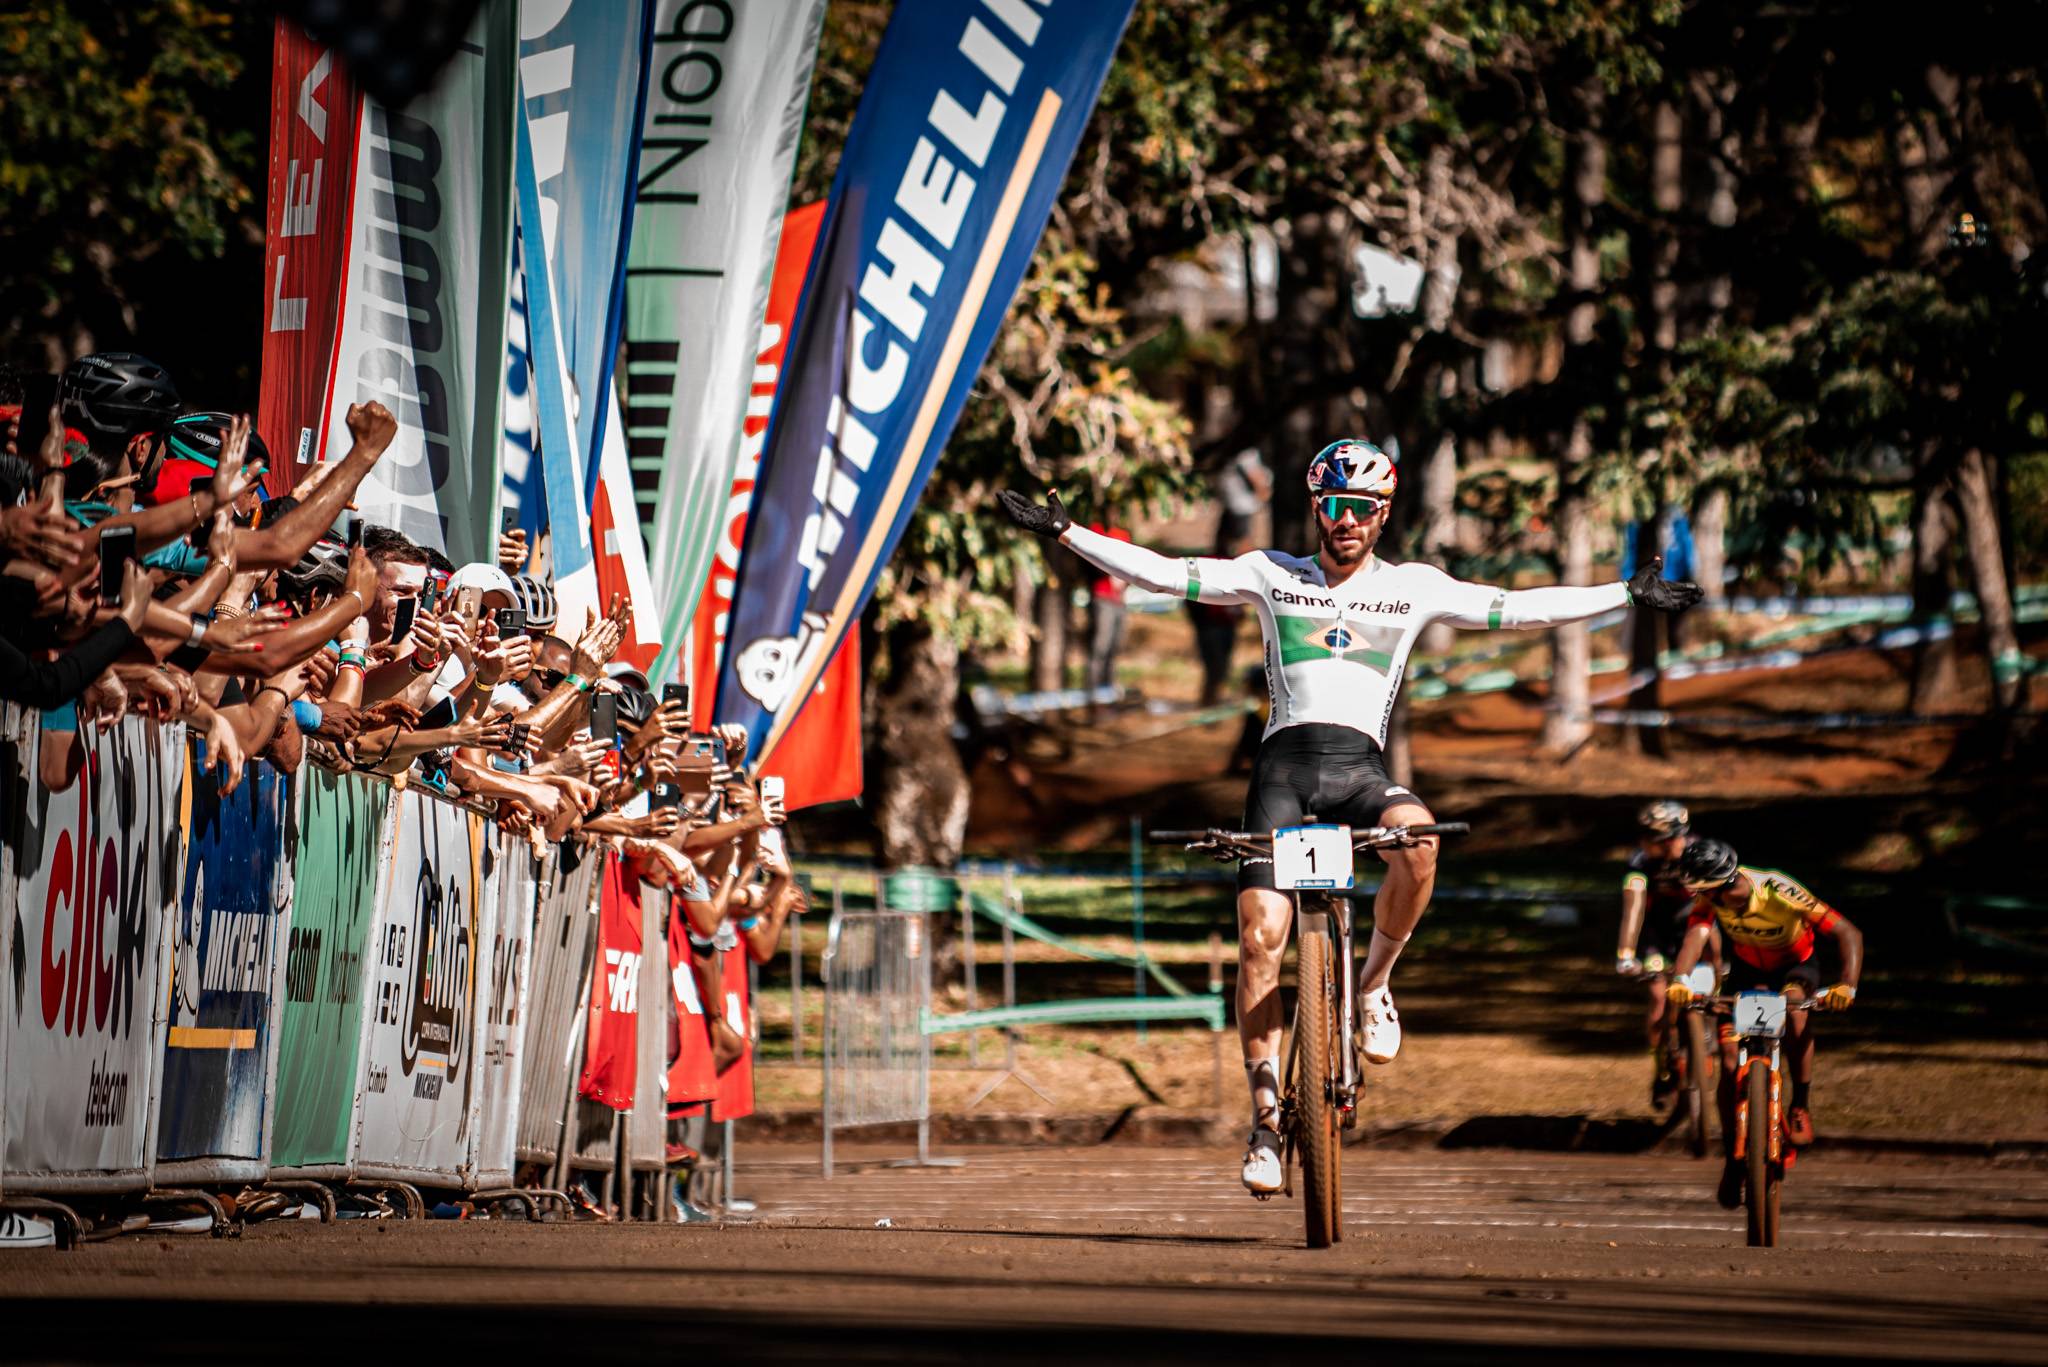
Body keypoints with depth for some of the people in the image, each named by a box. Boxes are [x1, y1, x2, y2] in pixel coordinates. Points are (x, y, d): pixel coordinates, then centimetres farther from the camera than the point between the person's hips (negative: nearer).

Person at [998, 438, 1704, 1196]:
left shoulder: (1413, 587, 13)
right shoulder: (1273, 574, 12)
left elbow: (1515, 608, 13)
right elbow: (1165, 574, 9)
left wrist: (1627, 594, 10)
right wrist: (1064, 533, 2)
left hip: (1359, 767, 0)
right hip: (1284, 762, 0)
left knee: (1418, 843, -34)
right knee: (1260, 935, -13)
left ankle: (1373, 984, -8)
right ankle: (1266, 1118, -3)